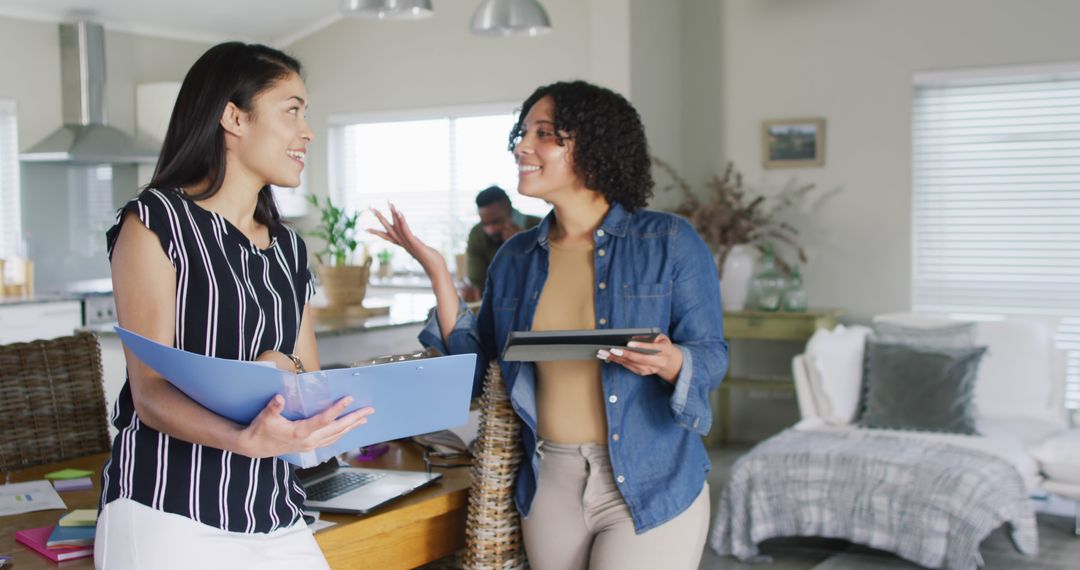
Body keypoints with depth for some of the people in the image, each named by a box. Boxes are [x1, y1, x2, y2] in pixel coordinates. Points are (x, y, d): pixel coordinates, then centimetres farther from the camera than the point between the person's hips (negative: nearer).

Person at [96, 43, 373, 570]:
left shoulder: (289, 249, 15)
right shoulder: (155, 221, -4)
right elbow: (150, 393, -12)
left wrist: (285, 369, -11)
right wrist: (245, 439, -31)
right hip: (169, 514, -5)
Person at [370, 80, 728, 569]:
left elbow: (712, 355, -4)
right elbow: (478, 369, 8)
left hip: (650, 488, -4)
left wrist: (669, 363, -27)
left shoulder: (667, 241, -6)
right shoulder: (515, 258, 6)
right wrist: (437, 271, 3)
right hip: (550, 486, 4)